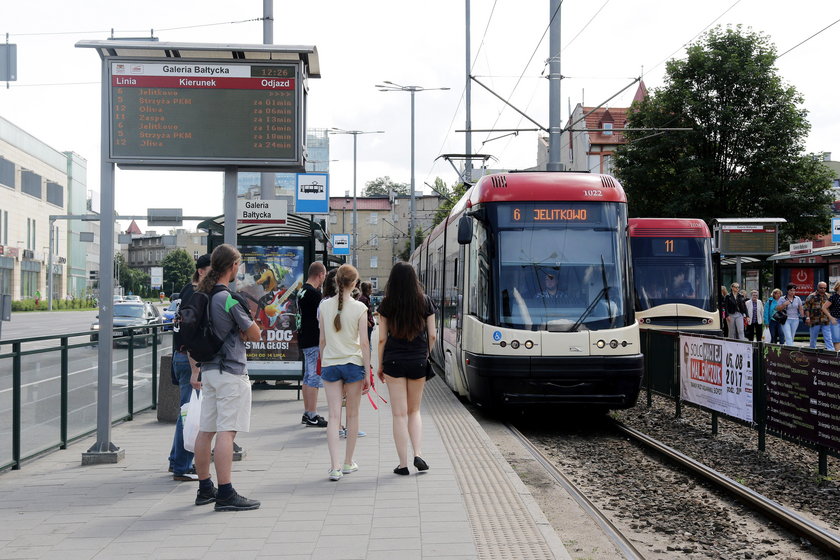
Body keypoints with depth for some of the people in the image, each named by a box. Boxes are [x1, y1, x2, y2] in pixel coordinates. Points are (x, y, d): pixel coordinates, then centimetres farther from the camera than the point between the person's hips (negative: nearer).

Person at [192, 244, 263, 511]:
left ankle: (205, 489, 20)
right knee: (226, 432, -8)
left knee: (206, 431, 11)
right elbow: (256, 335, -8)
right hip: (231, 372, -8)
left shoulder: (201, 296, 11)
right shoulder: (228, 299, -15)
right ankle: (225, 494, -7)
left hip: (209, 369, 8)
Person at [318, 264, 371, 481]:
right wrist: (367, 373, -3)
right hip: (353, 364, -2)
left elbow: (323, 340, 6)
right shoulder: (359, 308, -8)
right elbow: (364, 343, -8)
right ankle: (348, 463, 22)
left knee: (334, 416, 1)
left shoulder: (324, 306, 0)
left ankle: (335, 466, -9)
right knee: (352, 415, 12)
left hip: (330, 365, 2)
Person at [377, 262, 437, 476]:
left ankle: (403, 464, 5)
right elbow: (432, 335, 2)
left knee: (399, 414, 3)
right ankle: (418, 455, 2)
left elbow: (382, 338, -3)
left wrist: (380, 365, 7)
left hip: (393, 362, -1)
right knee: (414, 411, 17)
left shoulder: (387, 304, -4)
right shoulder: (425, 302, 0)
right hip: (418, 362, 2)